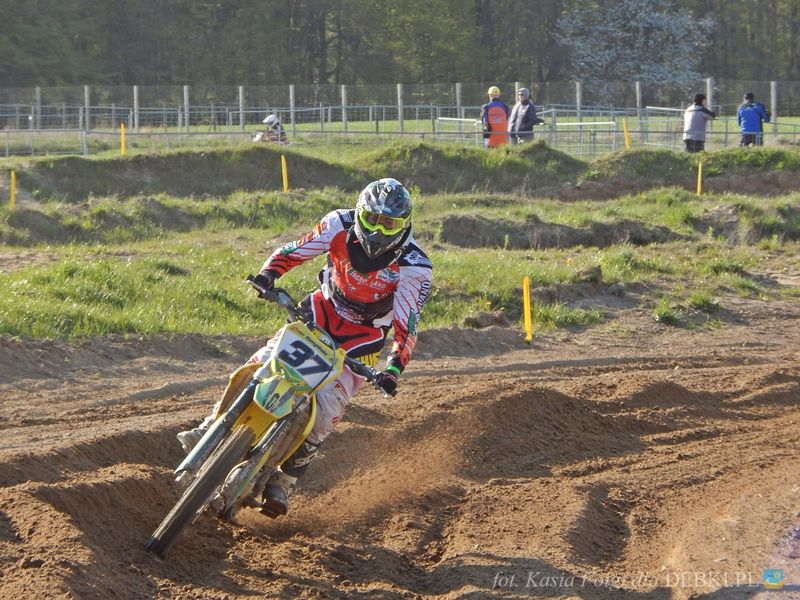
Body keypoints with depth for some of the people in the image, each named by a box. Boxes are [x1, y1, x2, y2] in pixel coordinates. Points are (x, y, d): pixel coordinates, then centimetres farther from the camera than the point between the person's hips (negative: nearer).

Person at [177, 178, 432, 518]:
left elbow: (407, 326, -25)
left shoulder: (413, 266, -23)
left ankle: (284, 481, -3)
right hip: (322, 311, 3)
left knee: (327, 407, -18)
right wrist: (268, 273, -28)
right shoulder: (341, 226, -15)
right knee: (263, 363, -18)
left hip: (363, 336, -3)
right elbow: (295, 251, -7)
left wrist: (394, 368, -41)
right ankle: (212, 427, -6)